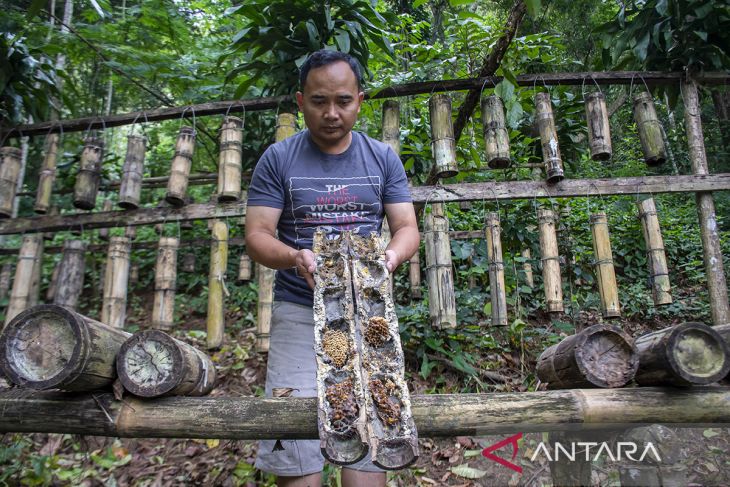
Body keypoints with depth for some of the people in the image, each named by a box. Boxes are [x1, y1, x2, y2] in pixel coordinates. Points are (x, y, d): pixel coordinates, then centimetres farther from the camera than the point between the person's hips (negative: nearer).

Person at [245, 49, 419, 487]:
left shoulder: (383, 158, 9)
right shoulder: (278, 159, 3)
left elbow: (408, 227, 6)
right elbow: (257, 235, -2)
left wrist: (391, 256, -17)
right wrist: (297, 258, -23)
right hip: (299, 309, -1)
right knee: (294, 436, -5)